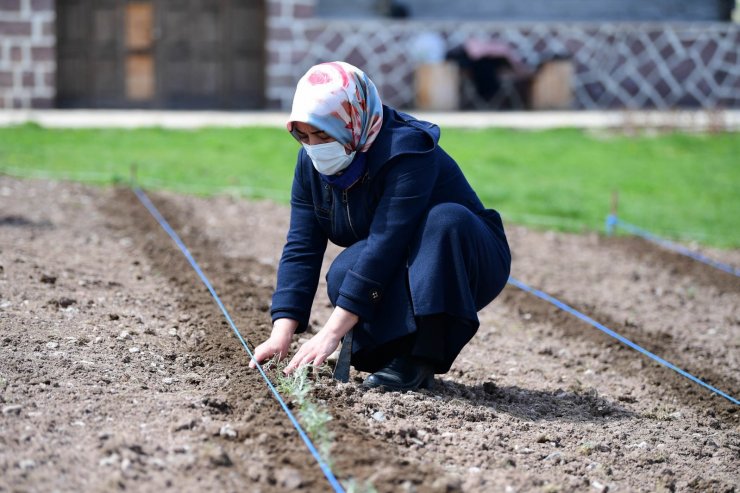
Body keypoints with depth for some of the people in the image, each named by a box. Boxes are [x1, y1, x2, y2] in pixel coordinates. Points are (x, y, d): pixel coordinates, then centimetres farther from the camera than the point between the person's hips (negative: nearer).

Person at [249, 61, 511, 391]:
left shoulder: (406, 151, -29)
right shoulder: (312, 162, -7)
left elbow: (385, 245, -36)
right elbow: (301, 249, -11)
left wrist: (332, 333, -39)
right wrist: (281, 335, -24)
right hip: (390, 282, 5)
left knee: (445, 218, -36)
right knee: (343, 273, -28)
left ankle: (422, 357, -31)